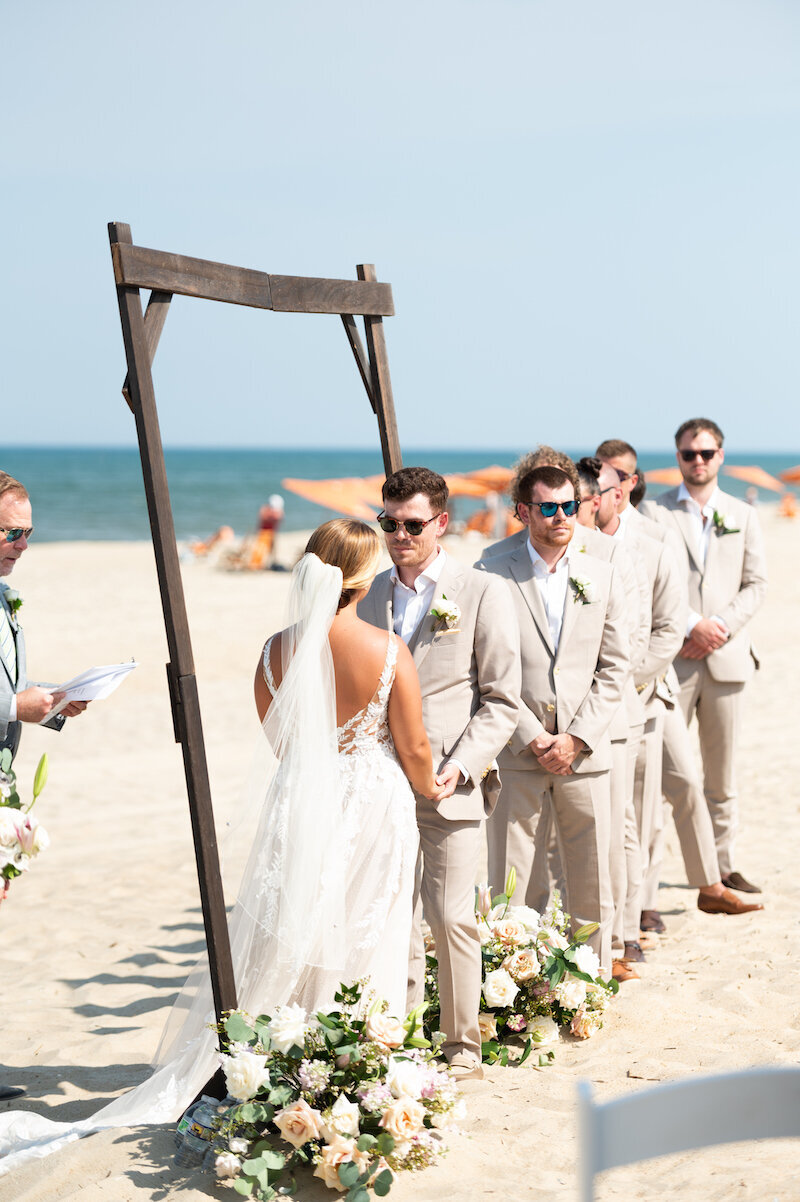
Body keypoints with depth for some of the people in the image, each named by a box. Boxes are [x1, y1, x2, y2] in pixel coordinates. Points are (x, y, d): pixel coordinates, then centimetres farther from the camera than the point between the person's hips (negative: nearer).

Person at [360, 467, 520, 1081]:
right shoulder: (367, 595, 12)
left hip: (453, 785, -4)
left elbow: (502, 700, -2)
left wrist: (460, 765, -13)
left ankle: (462, 1045, 9)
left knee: (451, 916, -5)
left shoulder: (483, 593, 0)